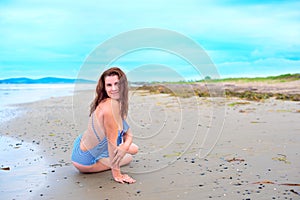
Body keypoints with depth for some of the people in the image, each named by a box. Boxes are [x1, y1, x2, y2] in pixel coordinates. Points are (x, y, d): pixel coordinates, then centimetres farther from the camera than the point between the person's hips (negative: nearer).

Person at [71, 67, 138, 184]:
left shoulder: (119, 104, -2)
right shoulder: (111, 105, -33)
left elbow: (128, 134, 0)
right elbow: (112, 141, -29)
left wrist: (124, 147, -21)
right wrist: (116, 173, -23)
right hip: (85, 160, -8)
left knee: (134, 149, 18)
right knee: (128, 158, 10)